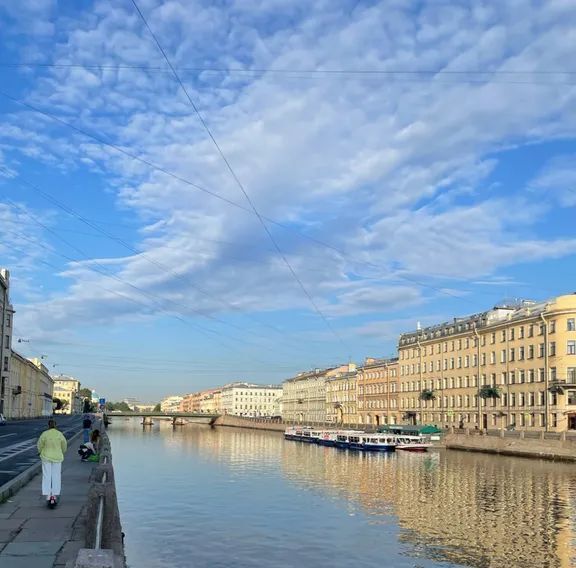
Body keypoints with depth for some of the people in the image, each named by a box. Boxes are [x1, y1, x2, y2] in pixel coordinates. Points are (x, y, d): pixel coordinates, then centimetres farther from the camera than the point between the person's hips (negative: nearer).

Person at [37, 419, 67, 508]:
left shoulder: (44, 434, -10)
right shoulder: (60, 434, -7)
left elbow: (40, 445, -3)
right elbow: (64, 446, 2)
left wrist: (41, 452, 18)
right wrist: (62, 453, 22)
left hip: (46, 457, -1)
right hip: (57, 458, 1)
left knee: (47, 476, 5)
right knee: (56, 476, 8)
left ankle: (48, 496, 1)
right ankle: (55, 495, 7)